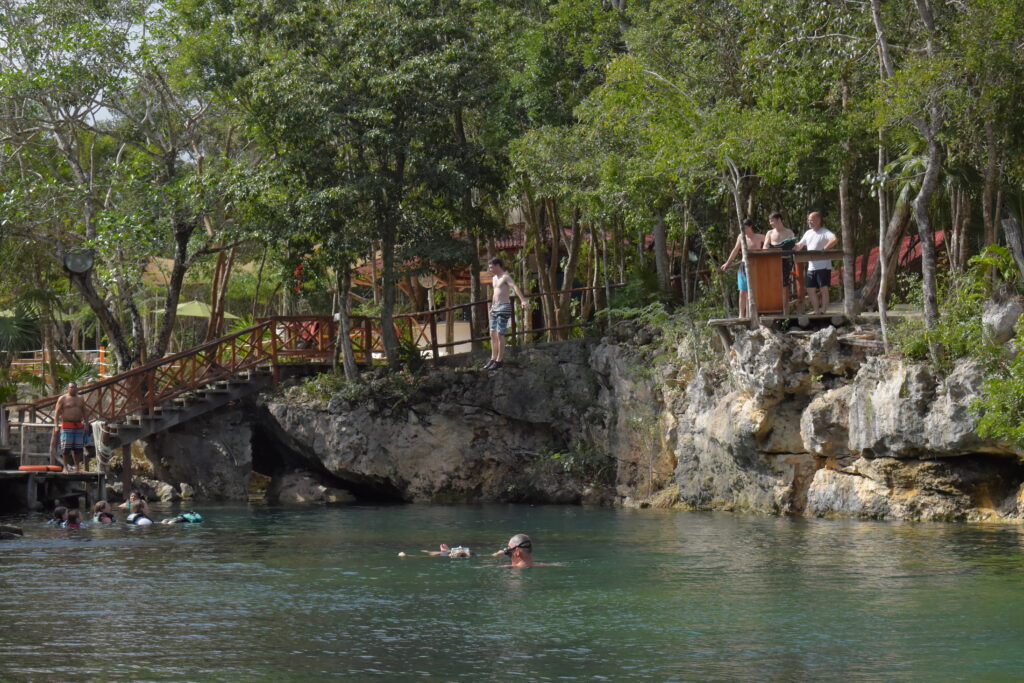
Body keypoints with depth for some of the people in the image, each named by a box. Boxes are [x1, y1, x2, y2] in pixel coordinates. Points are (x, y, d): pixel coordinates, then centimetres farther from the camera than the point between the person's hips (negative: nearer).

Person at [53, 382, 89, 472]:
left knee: (77, 448, 6)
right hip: (67, 426, -5)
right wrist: (56, 425, -11)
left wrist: (86, 424, 10)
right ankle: (65, 467, -2)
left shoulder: (80, 399, 16)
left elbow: (85, 413, 20)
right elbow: (57, 413, -3)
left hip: (78, 426, 5)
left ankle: (77, 467, 12)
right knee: (66, 448, -7)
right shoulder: (62, 399, 1)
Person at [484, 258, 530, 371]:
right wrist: (492, 306, 34)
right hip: (495, 307, 9)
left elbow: (515, 287, -26)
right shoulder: (494, 278, 17)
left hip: (504, 307, -9)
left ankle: (499, 361, -5)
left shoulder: (506, 277, -11)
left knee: (500, 334, -8)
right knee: (493, 334, 9)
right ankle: (493, 359, 18)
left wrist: (523, 300, -40)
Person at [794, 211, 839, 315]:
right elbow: (799, 246, 23)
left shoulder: (825, 232, -8)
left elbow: (835, 239, -27)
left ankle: (823, 312, -3)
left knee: (824, 289, -6)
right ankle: (817, 312, 16)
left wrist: (823, 249, -28)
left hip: (823, 266, -8)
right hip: (811, 267, 8)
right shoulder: (808, 233, 16)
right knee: (811, 290, 8)